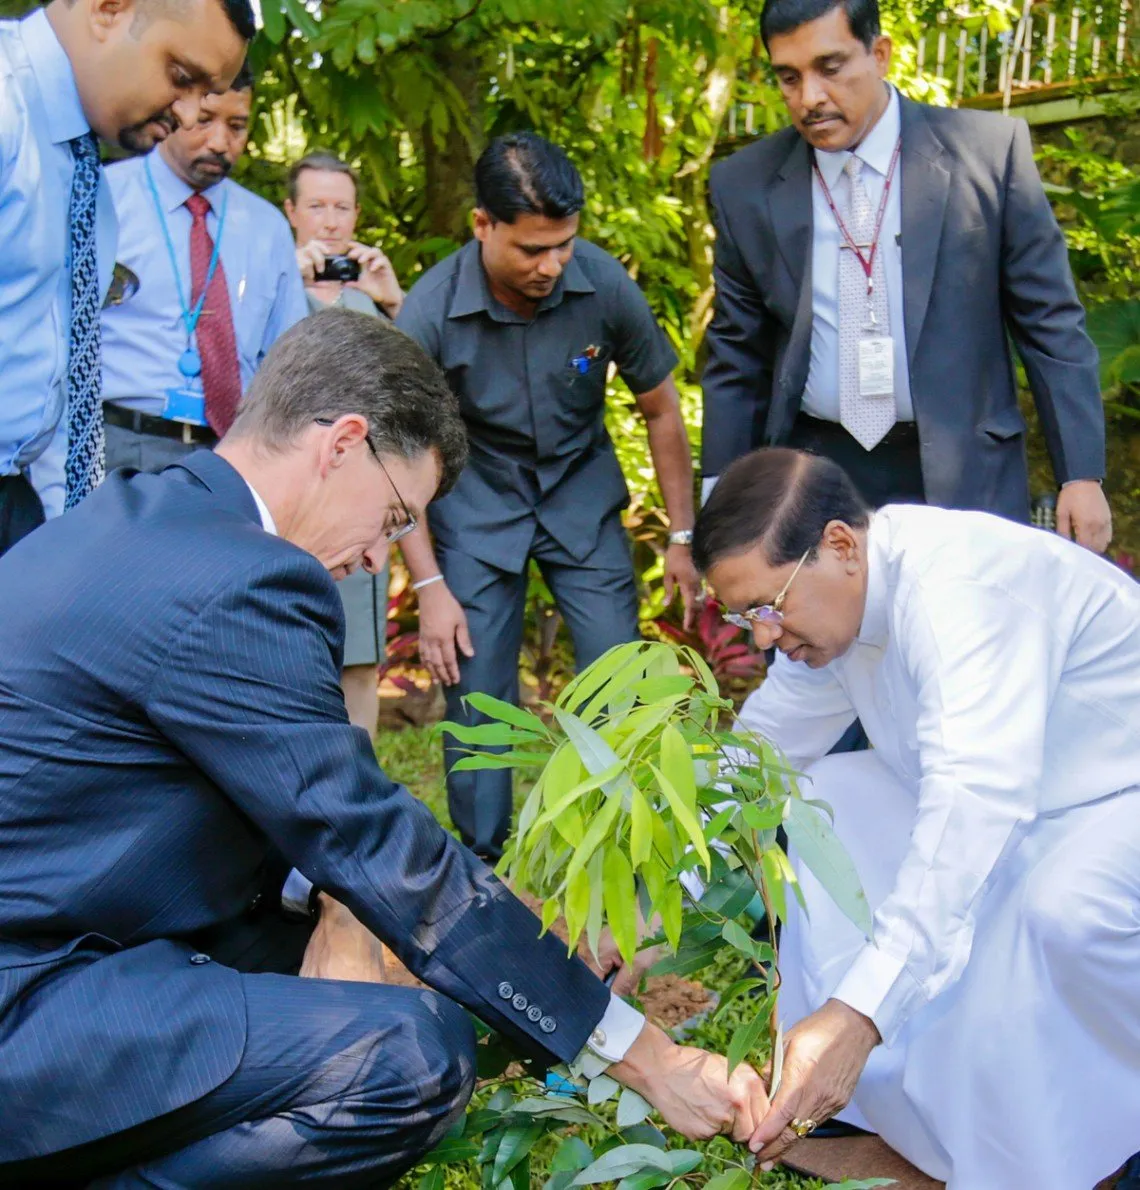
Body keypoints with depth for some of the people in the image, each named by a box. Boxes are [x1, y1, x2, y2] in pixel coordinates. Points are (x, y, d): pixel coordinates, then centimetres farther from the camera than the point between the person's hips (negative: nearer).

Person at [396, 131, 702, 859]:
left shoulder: (605, 284, -18)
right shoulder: (430, 312, -21)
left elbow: (662, 409, -3)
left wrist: (683, 538, -2)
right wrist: (430, 586, -13)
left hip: (583, 494, 1)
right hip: (477, 504, -1)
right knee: (477, 696, -1)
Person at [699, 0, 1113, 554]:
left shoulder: (990, 150, -2)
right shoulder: (744, 187, 3)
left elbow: (1051, 322, 1)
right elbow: (736, 355, 9)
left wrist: (1081, 472, -3)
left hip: (964, 477, -1)